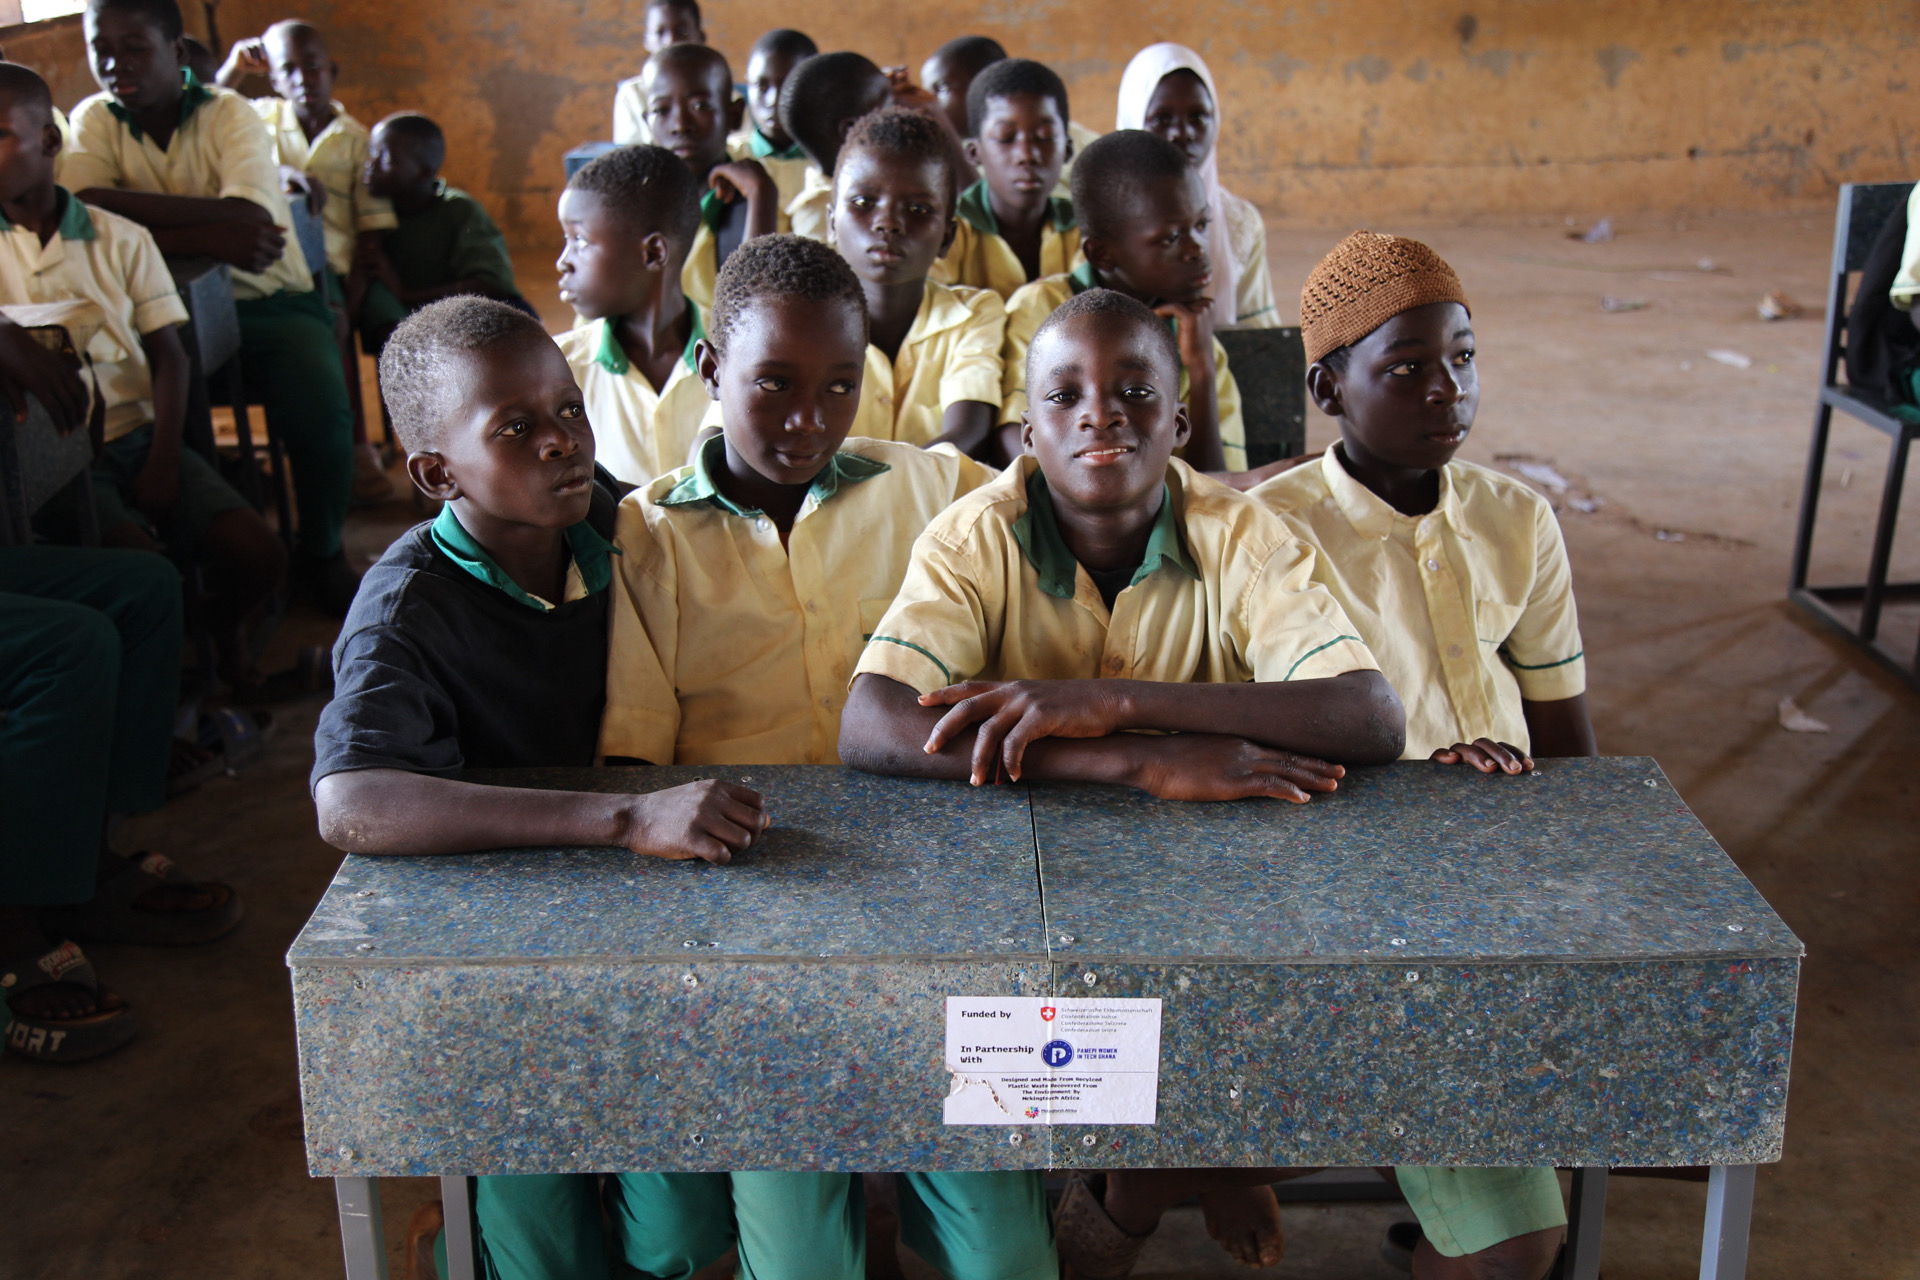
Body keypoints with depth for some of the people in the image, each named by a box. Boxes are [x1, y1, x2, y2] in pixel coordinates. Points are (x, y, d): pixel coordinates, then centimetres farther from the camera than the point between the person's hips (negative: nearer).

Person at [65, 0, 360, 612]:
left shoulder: (231, 114, -6)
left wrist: (127, 205, -22)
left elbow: (247, 226, -23)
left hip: (271, 302, -2)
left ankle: (322, 554, 2)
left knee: (320, 412, -27)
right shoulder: (94, 121, 2)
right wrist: (205, 235, -25)